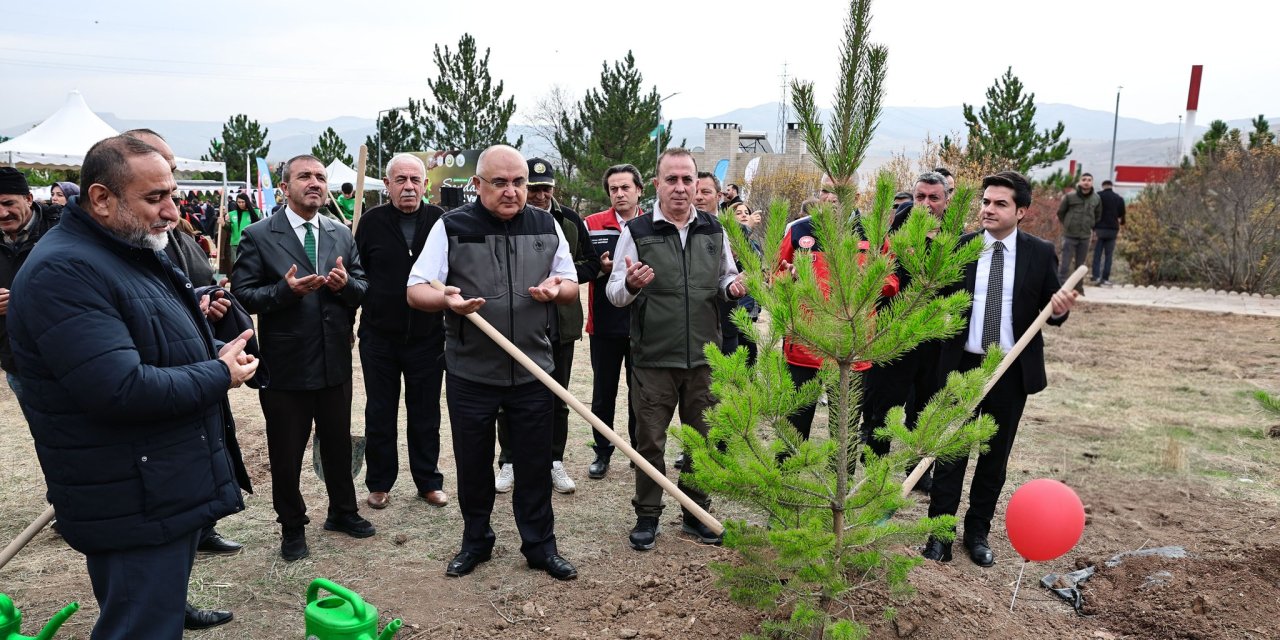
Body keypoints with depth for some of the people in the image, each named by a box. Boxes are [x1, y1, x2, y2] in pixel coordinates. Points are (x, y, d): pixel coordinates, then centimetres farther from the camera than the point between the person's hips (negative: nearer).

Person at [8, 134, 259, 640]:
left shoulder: (135, 254, 12)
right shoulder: (63, 271, -21)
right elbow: (121, 390, -29)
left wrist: (218, 353, 3)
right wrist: (220, 376, -16)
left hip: (175, 491, 10)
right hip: (134, 509, -10)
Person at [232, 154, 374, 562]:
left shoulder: (342, 235, 7)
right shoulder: (258, 236, -6)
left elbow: (363, 289, 6)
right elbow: (242, 294, -10)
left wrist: (346, 284, -16)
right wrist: (285, 289, -25)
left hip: (335, 361, 4)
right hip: (285, 365, -4)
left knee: (339, 444, 18)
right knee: (286, 454, 10)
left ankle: (343, 512, 38)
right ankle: (292, 527, 29)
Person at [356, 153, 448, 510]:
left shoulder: (440, 222, -2)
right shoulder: (372, 222, -3)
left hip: (428, 337, 0)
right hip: (379, 337, 0)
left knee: (426, 414, 12)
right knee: (380, 414, 12)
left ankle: (428, 481, 27)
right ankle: (379, 483, 28)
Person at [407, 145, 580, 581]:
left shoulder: (546, 226, 4)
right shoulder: (452, 227, -5)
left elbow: (572, 287, 11)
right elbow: (416, 290, -7)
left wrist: (556, 288, -13)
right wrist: (446, 299, -30)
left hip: (532, 369, 2)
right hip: (470, 372, -1)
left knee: (535, 463, 10)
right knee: (472, 463, 12)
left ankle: (540, 545, 27)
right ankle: (475, 541, 32)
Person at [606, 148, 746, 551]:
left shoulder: (714, 230, 6)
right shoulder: (636, 231, -4)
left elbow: (726, 279, 16)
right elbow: (614, 292, -3)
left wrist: (733, 287, -7)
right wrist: (629, 284, -25)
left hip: (704, 357, 3)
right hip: (653, 357, -3)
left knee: (702, 439, 13)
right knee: (650, 441, 6)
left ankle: (696, 514, 30)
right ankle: (647, 517, 23)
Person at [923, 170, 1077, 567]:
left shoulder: (1040, 254, -1)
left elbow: (1050, 311, 1)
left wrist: (1060, 308, -20)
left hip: (1013, 371, 1)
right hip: (963, 365, -1)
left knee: (995, 455, 12)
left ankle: (978, 532, 27)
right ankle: (940, 532, 15)